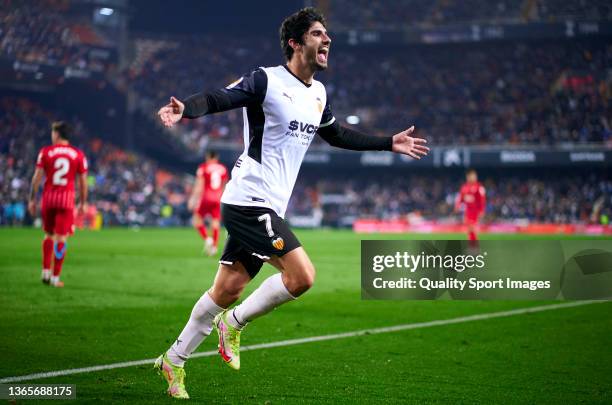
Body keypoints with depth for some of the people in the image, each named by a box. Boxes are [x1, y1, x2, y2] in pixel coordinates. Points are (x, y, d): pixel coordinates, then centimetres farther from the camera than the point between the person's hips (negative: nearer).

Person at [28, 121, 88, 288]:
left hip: (48, 198, 1)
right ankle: (55, 277, -1)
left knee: (48, 235, 18)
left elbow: (37, 177, -2)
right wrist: (83, 203, 14)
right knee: (61, 238, 0)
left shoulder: (45, 152, 0)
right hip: (67, 199, -1)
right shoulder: (78, 155, 2)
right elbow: (83, 182, 4)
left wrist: (32, 199, 5)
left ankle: (45, 272, 15)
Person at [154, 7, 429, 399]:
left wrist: (389, 143, 33)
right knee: (302, 275, -18)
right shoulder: (266, 80, -10)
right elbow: (218, 98, -19)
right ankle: (235, 323, 3)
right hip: (249, 201, -8)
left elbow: (337, 134, 31)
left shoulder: (319, 94, 15)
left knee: (227, 290, 10)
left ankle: (174, 360, 22)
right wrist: (184, 109, -40)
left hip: (267, 208, 8)